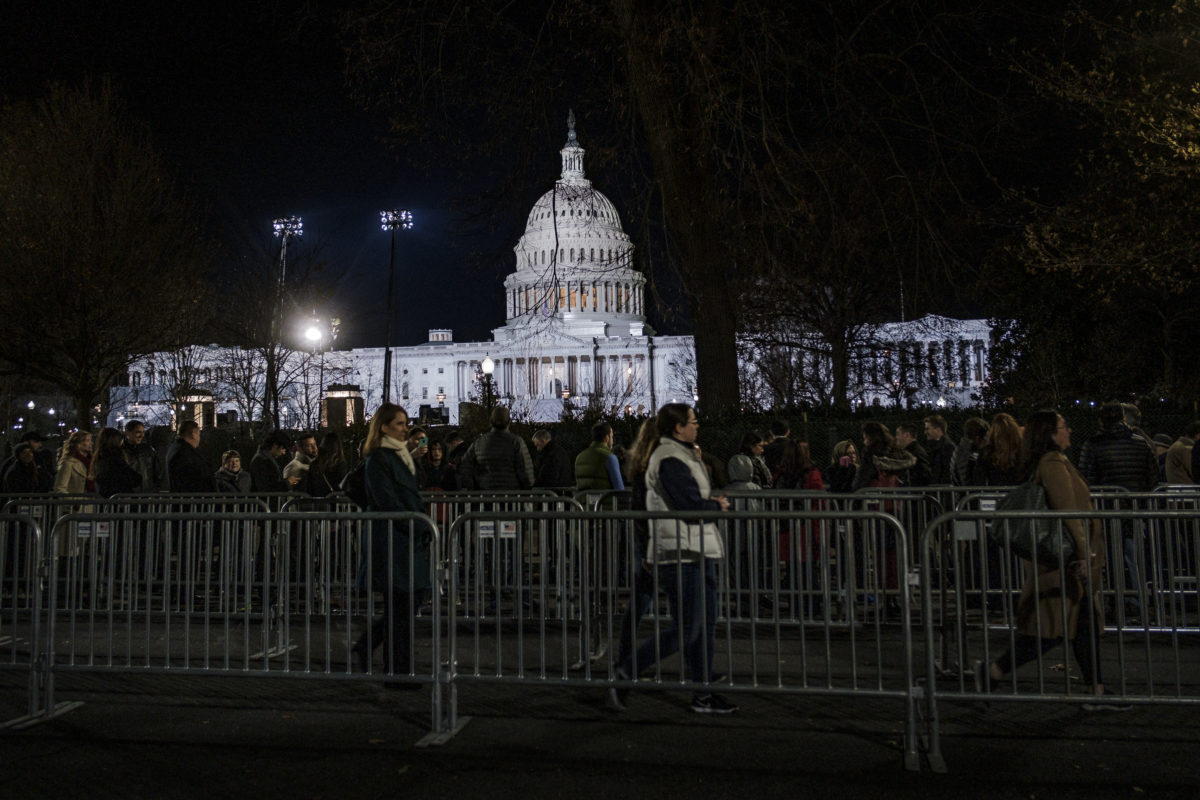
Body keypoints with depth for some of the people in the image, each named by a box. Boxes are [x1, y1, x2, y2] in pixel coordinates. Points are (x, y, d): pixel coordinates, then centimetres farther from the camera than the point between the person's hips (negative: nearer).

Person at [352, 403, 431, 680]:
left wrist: (424, 526, 8)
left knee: (411, 600, 10)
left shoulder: (403, 456, 17)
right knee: (399, 607, -3)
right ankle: (398, 671, 7)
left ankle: (366, 644, 25)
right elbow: (387, 502, -16)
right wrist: (419, 528, -16)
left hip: (409, 539, 9)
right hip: (390, 540, -9)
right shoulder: (377, 459, -10)